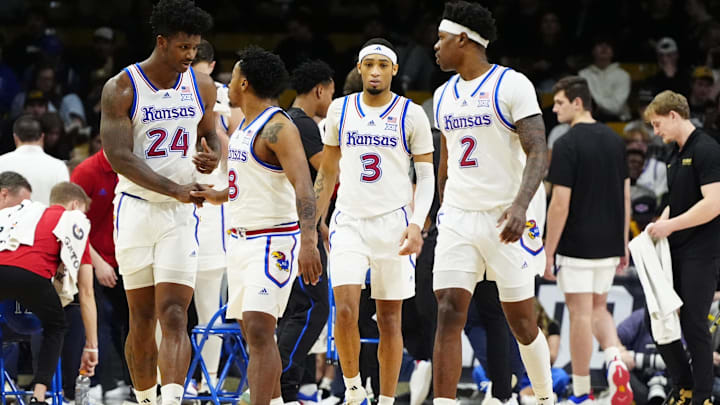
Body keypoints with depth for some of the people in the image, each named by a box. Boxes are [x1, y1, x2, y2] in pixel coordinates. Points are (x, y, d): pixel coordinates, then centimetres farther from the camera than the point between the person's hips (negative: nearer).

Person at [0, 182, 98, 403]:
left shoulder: (21, 211, 38)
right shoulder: (75, 221, 29)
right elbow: (86, 293, 27)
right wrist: (91, 346, 32)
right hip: (30, 272, -2)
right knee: (55, 326, 25)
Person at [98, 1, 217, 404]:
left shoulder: (202, 86, 3)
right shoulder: (122, 88, -9)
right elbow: (119, 157, -15)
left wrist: (213, 156, -6)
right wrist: (175, 189, -26)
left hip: (182, 213, 1)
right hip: (136, 208, -1)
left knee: (174, 317, -11)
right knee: (142, 318, 6)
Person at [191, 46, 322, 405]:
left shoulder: (278, 127, -15)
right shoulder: (243, 126, 15)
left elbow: (302, 186, -25)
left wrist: (309, 241, -35)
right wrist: (218, 196, 17)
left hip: (273, 240, -10)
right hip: (241, 238, 10)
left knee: (259, 332, -18)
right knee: (253, 333, 12)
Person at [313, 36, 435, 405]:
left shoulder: (412, 114, 0)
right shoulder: (340, 110, 7)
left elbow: (426, 177, 0)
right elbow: (328, 171, 17)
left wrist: (417, 224, -14)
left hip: (393, 223, -1)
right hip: (349, 222, 1)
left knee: (389, 319, 3)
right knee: (345, 311, -15)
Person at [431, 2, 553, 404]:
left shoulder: (512, 85, -9)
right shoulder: (445, 95, 13)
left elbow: (538, 153, -16)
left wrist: (520, 205, -30)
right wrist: (444, 212, 26)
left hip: (508, 217, -5)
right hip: (459, 217, 5)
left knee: (521, 319, 4)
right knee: (449, 314, -10)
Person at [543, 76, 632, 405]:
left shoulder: (566, 145, -15)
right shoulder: (615, 141, 7)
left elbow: (561, 204, -17)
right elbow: (625, 196, 10)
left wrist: (548, 252, -11)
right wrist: (623, 244, 17)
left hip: (576, 246, -7)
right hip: (609, 245, 7)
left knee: (580, 314, 1)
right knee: (598, 309, 20)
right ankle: (615, 361, -6)